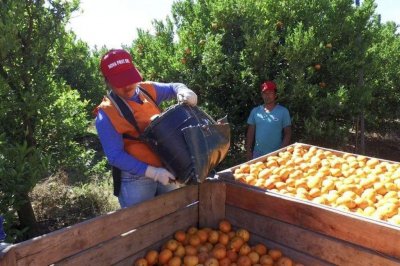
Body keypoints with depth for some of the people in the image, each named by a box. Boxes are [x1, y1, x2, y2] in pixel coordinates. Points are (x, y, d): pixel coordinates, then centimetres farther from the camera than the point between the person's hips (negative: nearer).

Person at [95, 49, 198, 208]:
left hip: (165, 170, 6)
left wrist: (183, 91, -9)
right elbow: (115, 156, -18)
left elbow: (172, 88, 16)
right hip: (134, 180, -5)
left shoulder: (148, 90, 0)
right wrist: (152, 172, -27)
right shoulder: (106, 115, -15)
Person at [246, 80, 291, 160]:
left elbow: (287, 133, -2)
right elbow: (250, 133, 7)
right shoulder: (255, 111, 4)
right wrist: (248, 151, 2)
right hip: (257, 154, 3)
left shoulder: (283, 111, -3)